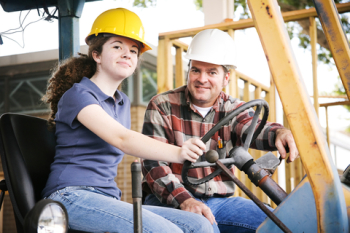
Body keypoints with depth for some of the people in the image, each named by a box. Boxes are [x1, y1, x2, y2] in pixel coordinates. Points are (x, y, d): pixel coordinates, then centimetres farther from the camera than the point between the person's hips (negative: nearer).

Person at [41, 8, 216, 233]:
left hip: (108, 200, 8)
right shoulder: (77, 95, -6)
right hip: (72, 197, -8)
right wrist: (178, 153, -39)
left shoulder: (123, 102, 21)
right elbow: (122, 139, -24)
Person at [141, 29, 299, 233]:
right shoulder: (162, 106, 0)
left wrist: (278, 133, -42)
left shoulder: (233, 110, 8)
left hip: (220, 201, 4)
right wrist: (184, 200, -26)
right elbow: (153, 163, -9)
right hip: (170, 201, -3)